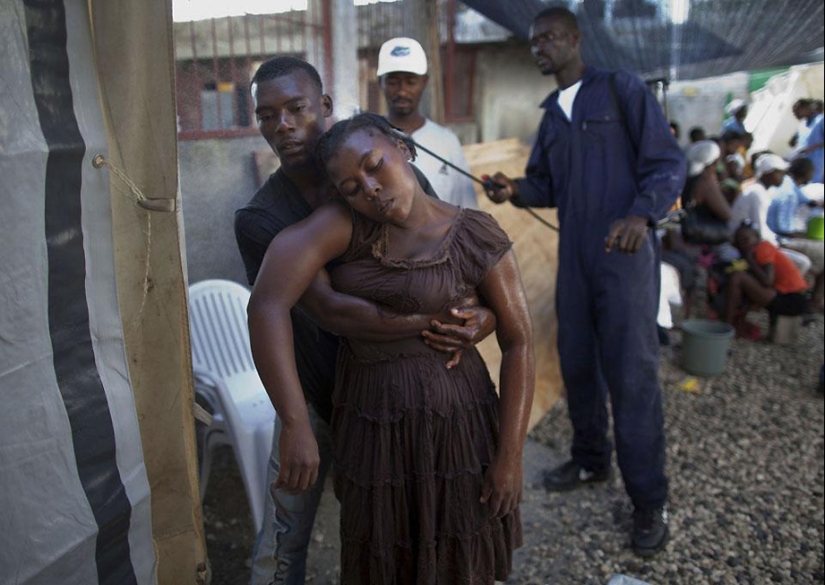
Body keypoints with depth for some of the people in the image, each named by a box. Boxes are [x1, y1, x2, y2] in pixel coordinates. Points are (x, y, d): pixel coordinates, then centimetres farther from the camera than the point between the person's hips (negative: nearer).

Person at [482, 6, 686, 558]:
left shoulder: (623, 89, -3)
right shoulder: (551, 113, 16)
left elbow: (668, 162, -8)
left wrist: (642, 214, -27)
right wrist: (514, 189, -6)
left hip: (626, 255, -6)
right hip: (573, 257, 7)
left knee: (632, 373, -6)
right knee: (577, 362, 12)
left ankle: (649, 500, 6)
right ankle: (591, 460, 32)